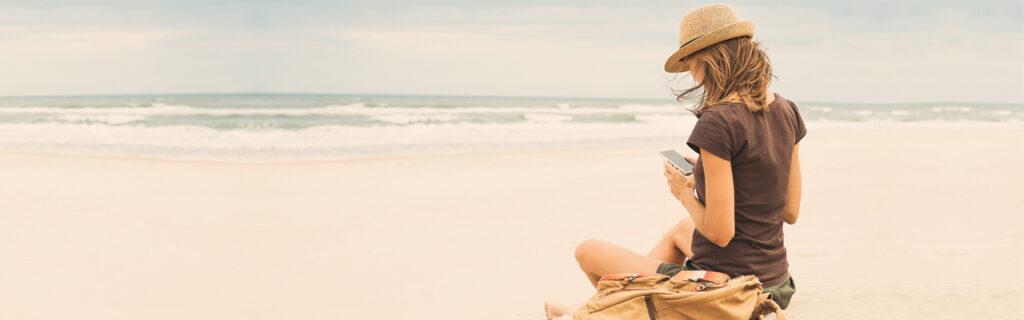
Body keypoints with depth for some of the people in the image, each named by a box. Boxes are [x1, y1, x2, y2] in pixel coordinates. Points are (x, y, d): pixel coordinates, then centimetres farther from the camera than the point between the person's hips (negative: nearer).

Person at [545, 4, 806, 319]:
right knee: (680, 229, 39)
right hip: (774, 283, 9)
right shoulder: (787, 112, 1)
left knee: (588, 251, 13)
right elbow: (791, 212, 9)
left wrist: (685, 193, -4)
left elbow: (721, 233, -23)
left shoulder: (718, 123, -23)